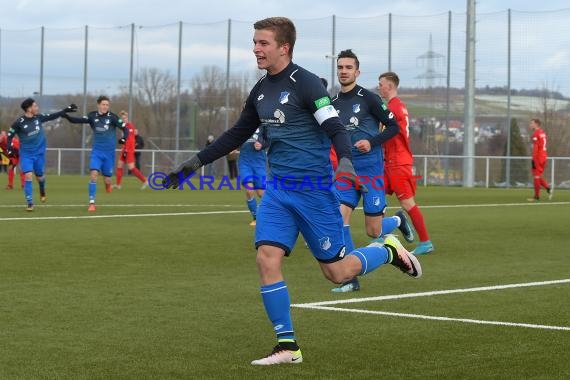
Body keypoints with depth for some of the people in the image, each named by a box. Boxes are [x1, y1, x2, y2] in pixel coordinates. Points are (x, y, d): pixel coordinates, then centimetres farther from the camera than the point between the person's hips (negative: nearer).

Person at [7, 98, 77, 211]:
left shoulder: (38, 117, -5)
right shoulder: (19, 122, -17)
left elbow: (52, 116, 11)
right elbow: (10, 135, -6)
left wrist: (65, 111, 11)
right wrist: (10, 148, -15)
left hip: (39, 153, 4)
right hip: (26, 154, -4)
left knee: (40, 176, 16)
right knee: (28, 176, -17)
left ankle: (42, 192, 50)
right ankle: (30, 204, -11)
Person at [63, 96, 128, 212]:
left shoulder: (112, 117, -9)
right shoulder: (93, 116, -4)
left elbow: (125, 128, -7)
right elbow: (78, 120, -9)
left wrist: (124, 138, -27)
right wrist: (67, 116, -27)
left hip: (109, 153, -1)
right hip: (96, 151, 1)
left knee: (107, 180, 5)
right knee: (93, 174, -18)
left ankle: (108, 184, 45)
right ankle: (92, 203, -12)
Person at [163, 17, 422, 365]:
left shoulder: (306, 83, -11)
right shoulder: (261, 91, 11)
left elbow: (336, 129, -17)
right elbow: (237, 135, 22)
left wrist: (345, 162, -36)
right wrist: (195, 163, 20)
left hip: (314, 189, -6)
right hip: (278, 188, 6)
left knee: (337, 272, -1)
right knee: (267, 258, -9)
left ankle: (389, 250, 28)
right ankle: (288, 347, -1)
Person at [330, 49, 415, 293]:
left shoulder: (368, 98, -8)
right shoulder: (334, 104, 7)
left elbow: (394, 126, -6)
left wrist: (372, 142, -19)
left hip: (371, 169, -4)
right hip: (347, 170, 4)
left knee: (373, 232, -1)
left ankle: (398, 220, 34)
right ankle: (351, 279, -5)